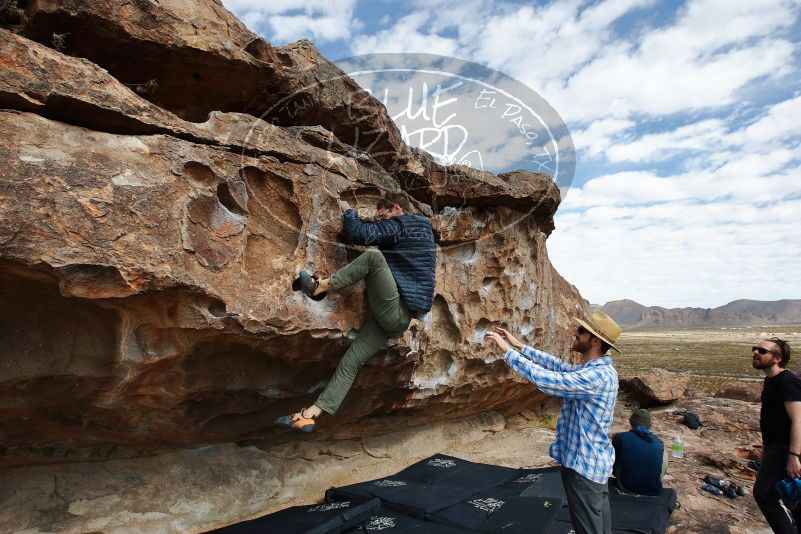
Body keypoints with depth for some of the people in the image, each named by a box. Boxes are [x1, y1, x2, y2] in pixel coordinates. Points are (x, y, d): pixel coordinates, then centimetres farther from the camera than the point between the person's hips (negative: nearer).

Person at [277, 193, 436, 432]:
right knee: (351, 362, 1)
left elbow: (358, 234, -16)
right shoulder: (421, 228, 22)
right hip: (399, 319, 9)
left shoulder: (399, 224, -4)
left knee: (373, 256, -23)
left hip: (394, 311, -9)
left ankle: (320, 286, -14)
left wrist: (348, 212, 3)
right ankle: (311, 415, -1)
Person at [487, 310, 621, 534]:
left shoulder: (596, 376, -29)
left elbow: (545, 379, -32)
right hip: (594, 461, 9)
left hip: (584, 464, -9)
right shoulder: (598, 369, 3)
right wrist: (520, 346, 8)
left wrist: (507, 350, -22)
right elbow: (560, 366, 11)